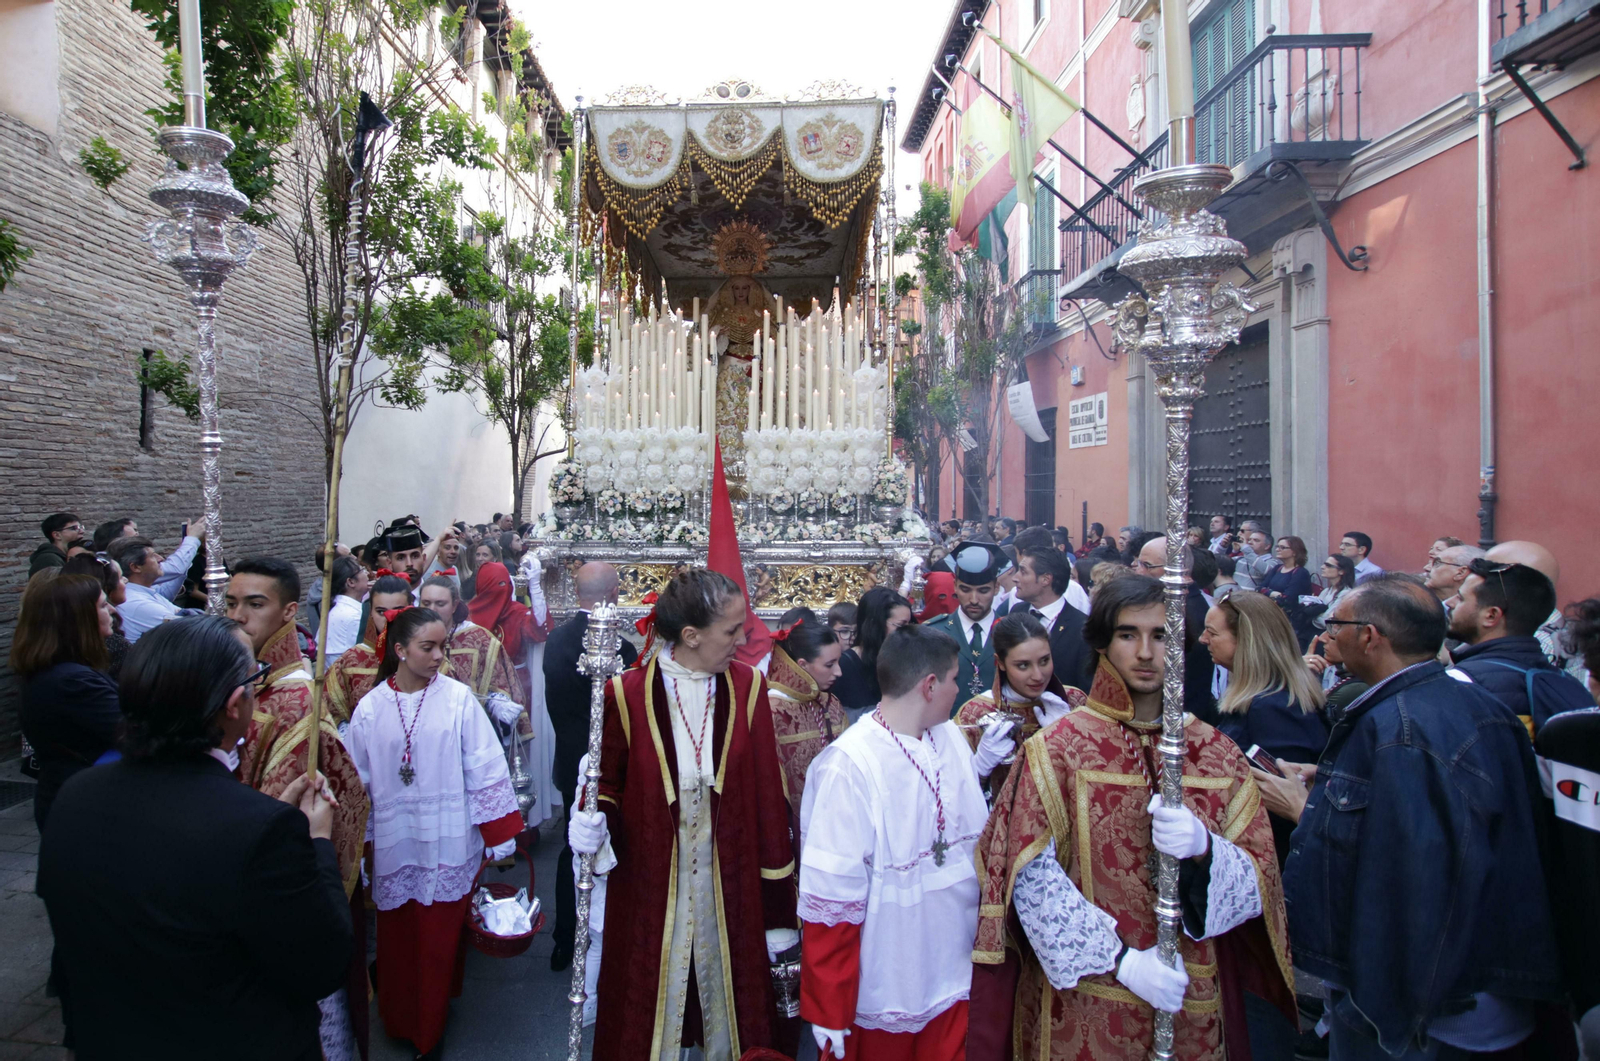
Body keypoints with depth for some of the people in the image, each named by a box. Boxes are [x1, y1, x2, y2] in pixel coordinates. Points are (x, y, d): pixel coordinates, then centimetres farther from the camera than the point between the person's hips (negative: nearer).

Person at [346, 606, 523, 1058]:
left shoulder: (458, 698, -7)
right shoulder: (370, 708, -1)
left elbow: (485, 769, -5)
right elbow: (358, 782, 6)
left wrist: (499, 833, -5)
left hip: (448, 847, -1)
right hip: (393, 847, 2)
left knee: (440, 940, 7)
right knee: (398, 941, 14)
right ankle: (399, 1021, 37)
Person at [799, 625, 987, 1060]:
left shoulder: (951, 737, -2)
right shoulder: (849, 764, -22)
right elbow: (831, 894, -17)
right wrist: (828, 1011, -11)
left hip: (954, 971, 6)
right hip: (883, 991, -5)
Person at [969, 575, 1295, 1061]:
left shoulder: (1218, 755, 1)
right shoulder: (1056, 749, -9)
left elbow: (1257, 885, 0)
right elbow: (1033, 879, -13)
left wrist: (1203, 847, -19)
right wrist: (1120, 962, -17)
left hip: (1188, 1004, 3)